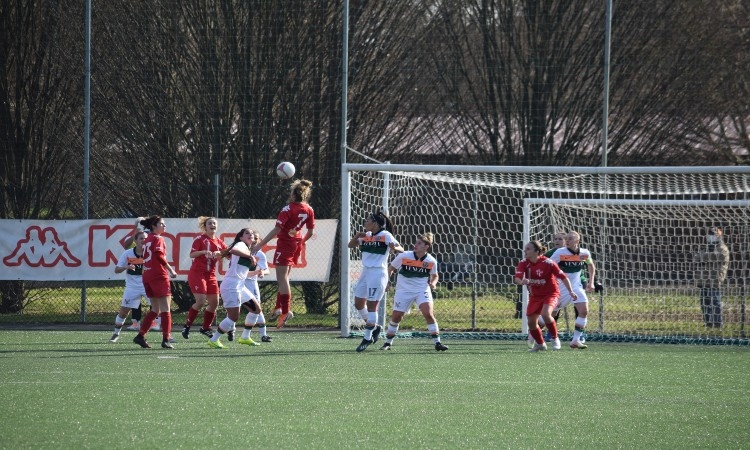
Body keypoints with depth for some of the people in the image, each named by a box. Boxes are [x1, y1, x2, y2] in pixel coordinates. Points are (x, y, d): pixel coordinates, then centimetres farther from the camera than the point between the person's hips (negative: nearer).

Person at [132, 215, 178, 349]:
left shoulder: (147, 239, 16)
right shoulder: (158, 239, -7)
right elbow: (159, 255, -22)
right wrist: (170, 270, -17)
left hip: (147, 276, 8)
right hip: (159, 276, -8)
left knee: (155, 310, 15)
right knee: (165, 309, -4)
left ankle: (140, 336, 11)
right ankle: (165, 340, -8)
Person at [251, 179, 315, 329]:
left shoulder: (288, 209, -20)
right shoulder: (309, 210, -1)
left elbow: (277, 229, -24)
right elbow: (310, 232, 7)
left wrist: (260, 245, -23)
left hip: (285, 244, -7)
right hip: (297, 245, 7)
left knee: (282, 278, -4)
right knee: (284, 277, 19)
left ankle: (285, 311, -10)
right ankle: (279, 307, 19)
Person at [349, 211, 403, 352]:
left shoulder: (385, 235, -10)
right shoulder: (366, 235, 11)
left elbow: (401, 249, -16)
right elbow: (351, 245, 16)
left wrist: (394, 248, -39)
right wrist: (357, 236, -4)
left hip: (378, 273, -8)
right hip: (366, 272, 8)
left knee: (372, 306, -6)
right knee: (358, 304, 12)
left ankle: (368, 338, 0)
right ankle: (374, 327, 30)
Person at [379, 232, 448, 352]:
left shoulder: (431, 261, -6)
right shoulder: (403, 256, -10)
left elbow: (435, 275, 12)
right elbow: (391, 268, 5)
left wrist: (433, 283, -9)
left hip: (422, 290, 0)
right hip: (404, 290, 0)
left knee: (428, 313, -19)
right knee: (396, 316, -1)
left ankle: (437, 342, -13)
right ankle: (388, 342, 19)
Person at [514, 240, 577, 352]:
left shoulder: (547, 263, -19)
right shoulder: (524, 264, -9)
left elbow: (563, 277, -12)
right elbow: (517, 278, -24)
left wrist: (571, 291, -14)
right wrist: (522, 281, -48)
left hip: (550, 293, -5)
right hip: (535, 296, 5)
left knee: (545, 314, -30)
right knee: (531, 322, 0)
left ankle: (555, 339, -8)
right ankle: (540, 344, 26)